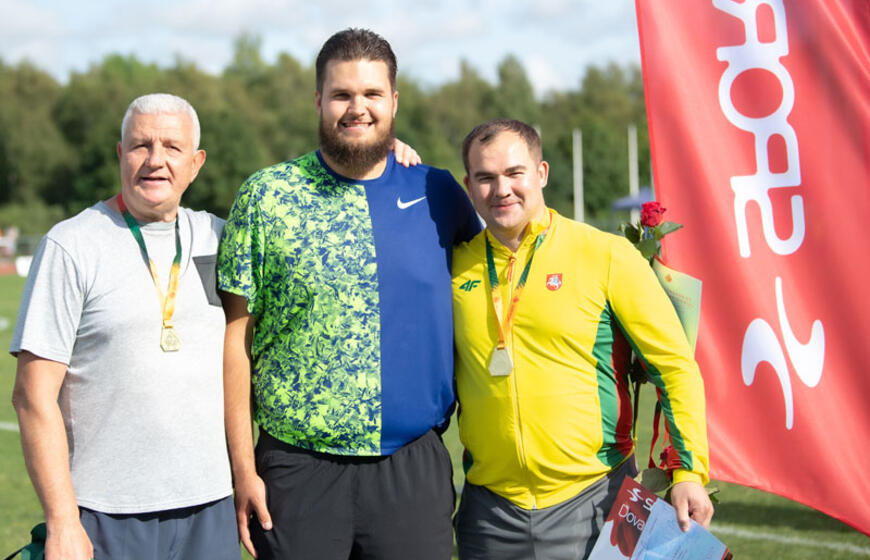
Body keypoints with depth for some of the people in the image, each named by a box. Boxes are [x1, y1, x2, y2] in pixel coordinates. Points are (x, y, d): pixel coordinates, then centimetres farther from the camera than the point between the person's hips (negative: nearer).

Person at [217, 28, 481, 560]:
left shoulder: (439, 194, 5)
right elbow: (236, 337, -1)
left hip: (416, 467, 2)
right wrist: (243, 467, -4)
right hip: (299, 470, -1)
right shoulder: (267, 196, -1)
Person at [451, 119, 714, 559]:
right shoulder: (455, 263, 4)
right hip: (490, 511, 3)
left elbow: (674, 364, -2)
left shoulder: (608, 255, -4)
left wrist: (690, 472, -9)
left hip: (593, 504, -2)